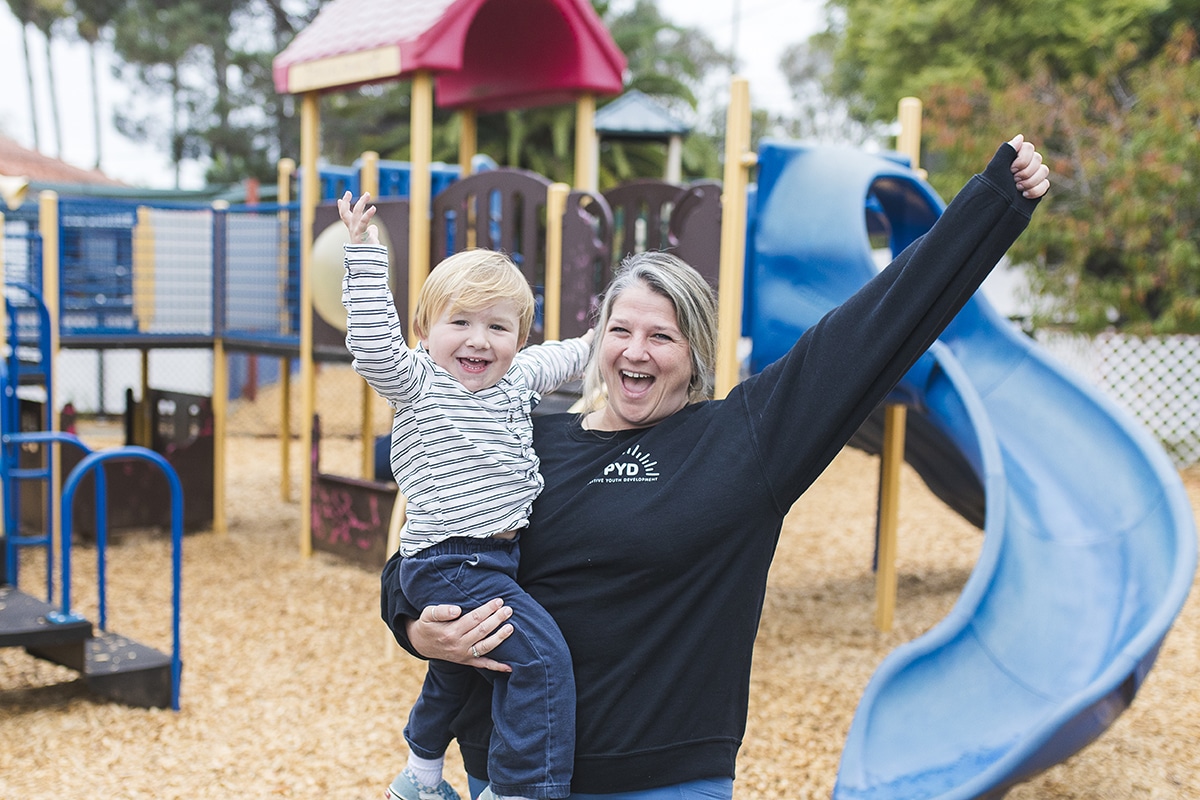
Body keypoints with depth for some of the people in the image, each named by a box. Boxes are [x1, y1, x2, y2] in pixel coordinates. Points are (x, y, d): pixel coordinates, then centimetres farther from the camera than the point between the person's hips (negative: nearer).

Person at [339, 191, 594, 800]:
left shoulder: (517, 379, 8)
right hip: (447, 565, -9)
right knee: (542, 654, -21)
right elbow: (374, 346, -28)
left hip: (496, 559, 9)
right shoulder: (419, 385, -11)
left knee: (458, 665, 25)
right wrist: (365, 254, -30)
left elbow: (556, 360, 29)